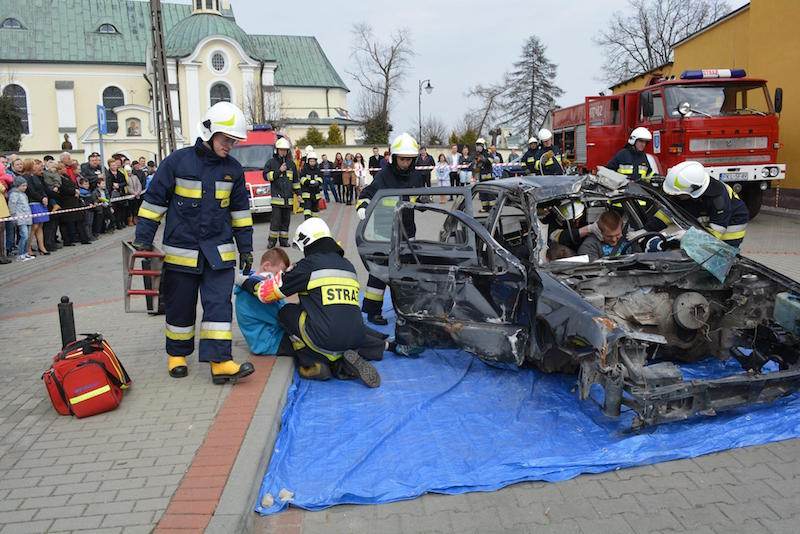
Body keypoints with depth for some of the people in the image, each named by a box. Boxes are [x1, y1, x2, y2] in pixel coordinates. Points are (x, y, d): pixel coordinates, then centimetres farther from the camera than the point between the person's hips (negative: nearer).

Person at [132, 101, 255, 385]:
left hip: (219, 251, 2)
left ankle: (220, 362, -6)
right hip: (181, 250, -2)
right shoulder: (177, 161, -7)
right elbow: (154, 200, -2)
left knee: (219, 303, -6)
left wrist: (246, 248, 9)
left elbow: (240, 209, 11)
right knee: (180, 305, 9)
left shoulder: (233, 169, 4)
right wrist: (143, 239, -4)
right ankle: (177, 354, 28)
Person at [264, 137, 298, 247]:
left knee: (286, 219, 7)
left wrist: (298, 193, 17)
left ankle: (284, 239, 13)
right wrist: (279, 171, -12)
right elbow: (266, 176, -4)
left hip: (288, 197, 4)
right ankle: (272, 240, -2)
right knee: (276, 219, -8)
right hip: (277, 196, -4)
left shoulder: (291, 163, 16)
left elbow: (296, 180, 21)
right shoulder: (271, 162, 5)